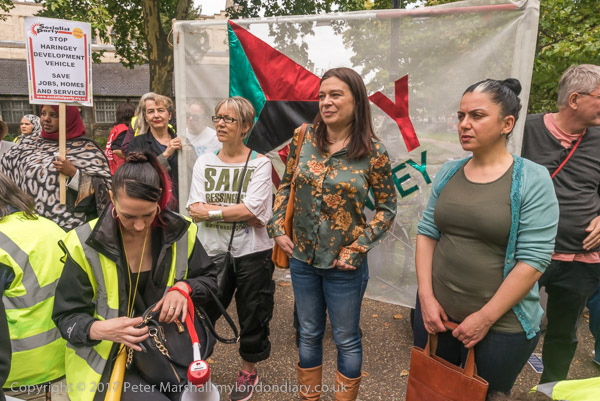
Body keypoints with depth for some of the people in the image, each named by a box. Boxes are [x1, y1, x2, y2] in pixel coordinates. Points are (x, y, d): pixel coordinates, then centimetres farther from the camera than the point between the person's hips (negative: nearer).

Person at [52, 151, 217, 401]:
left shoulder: (180, 231, -7)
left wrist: (184, 287, -17)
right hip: (108, 360, -2)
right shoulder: (86, 244, -13)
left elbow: (209, 278, 5)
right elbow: (67, 317, -7)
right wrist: (99, 329, -28)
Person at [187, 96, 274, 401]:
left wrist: (212, 211, -13)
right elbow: (194, 210, -8)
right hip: (212, 252, 3)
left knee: (252, 316, 14)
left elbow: (253, 210, -19)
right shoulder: (204, 162, 4)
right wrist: (239, 212, -18)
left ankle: (248, 371, 40)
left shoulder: (259, 163, -6)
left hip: (252, 253, -2)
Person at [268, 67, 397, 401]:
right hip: (302, 257, 3)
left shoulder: (373, 151, -11)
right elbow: (285, 186, 7)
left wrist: (358, 248, -12)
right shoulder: (304, 138, -3)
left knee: (346, 339, 15)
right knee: (309, 333, 21)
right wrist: (278, 228, -1)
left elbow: (387, 207, -4)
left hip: (344, 264, -3)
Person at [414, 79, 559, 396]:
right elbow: (427, 233, 2)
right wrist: (426, 296, -5)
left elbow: (533, 260, -16)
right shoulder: (448, 173, 1)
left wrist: (485, 317, -15)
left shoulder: (532, 180, -12)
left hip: (501, 325, -4)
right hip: (437, 312, 4)